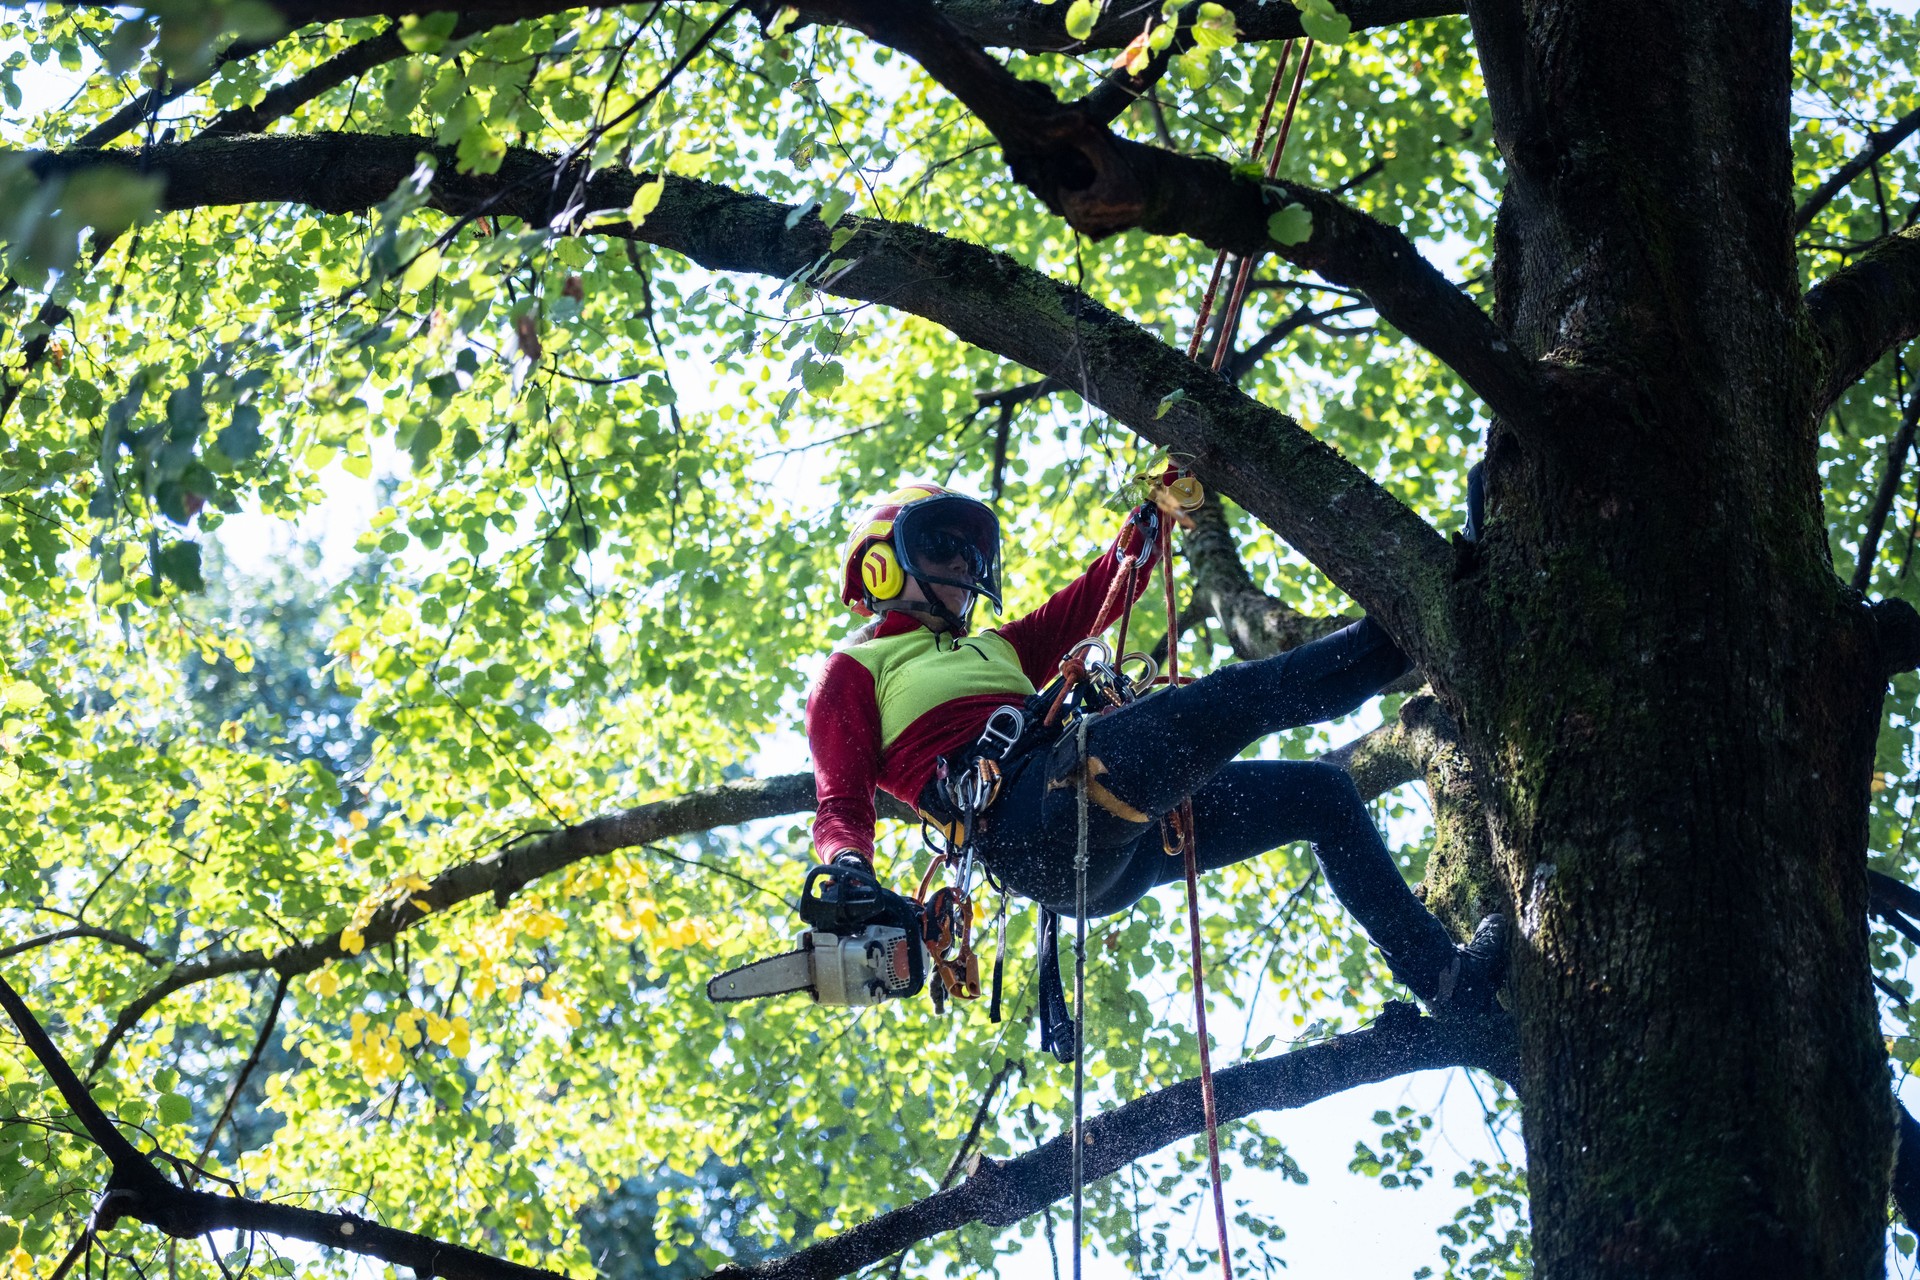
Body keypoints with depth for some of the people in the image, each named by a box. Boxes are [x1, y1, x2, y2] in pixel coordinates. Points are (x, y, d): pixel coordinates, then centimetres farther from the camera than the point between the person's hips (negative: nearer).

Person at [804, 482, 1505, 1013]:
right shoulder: (853, 672, 17)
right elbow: (842, 805, 3)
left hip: (1116, 833, 9)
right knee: (1244, 694, -21)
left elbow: (1091, 599, 33)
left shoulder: (994, 651, 39)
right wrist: (849, 871, -19)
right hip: (1023, 823, -9)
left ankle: (1446, 977, 0)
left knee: (1321, 794, 7)